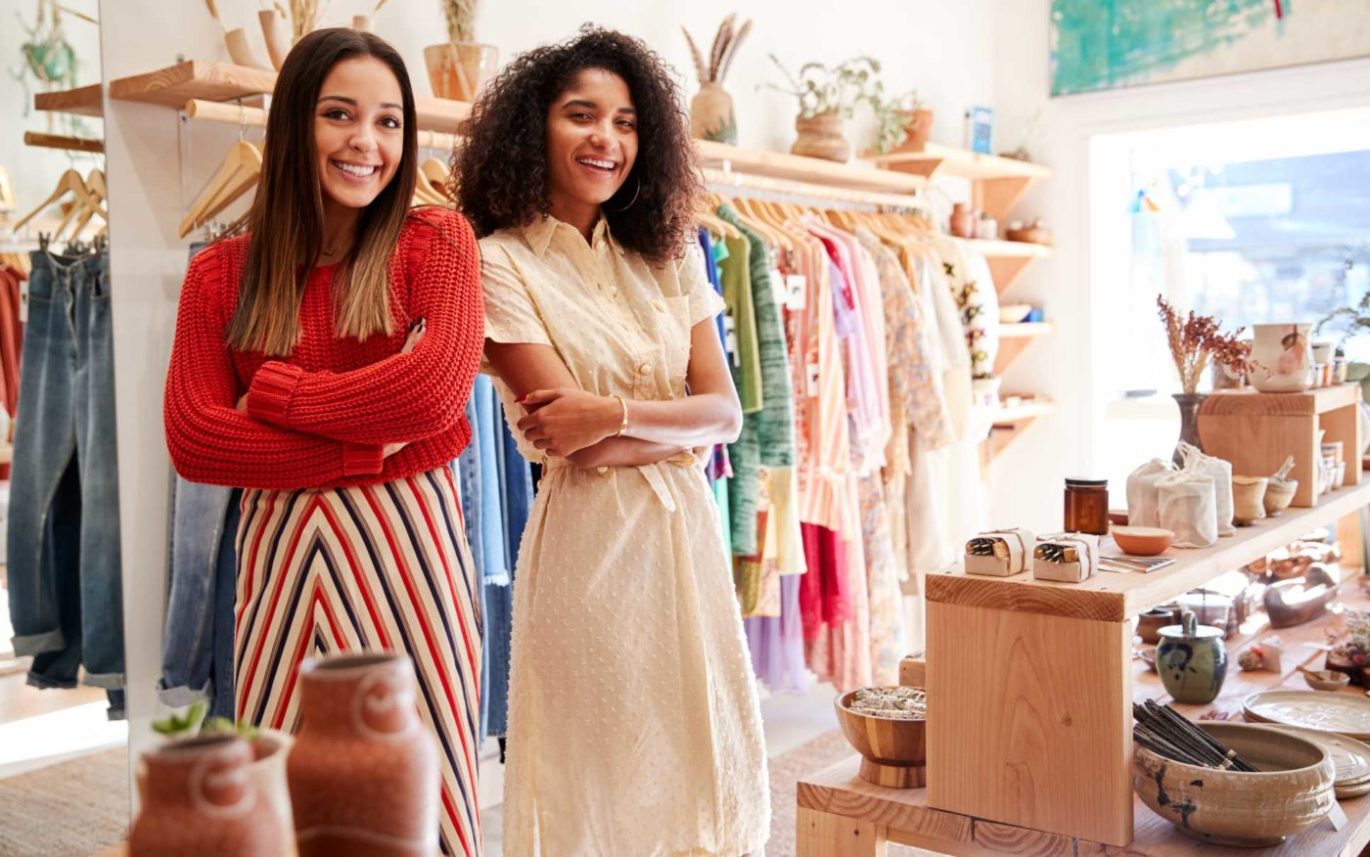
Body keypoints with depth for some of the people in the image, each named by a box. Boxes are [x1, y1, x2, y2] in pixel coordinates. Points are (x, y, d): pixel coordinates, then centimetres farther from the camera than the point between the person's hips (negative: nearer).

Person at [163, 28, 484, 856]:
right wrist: (365, 445, -11)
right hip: (280, 545, 2)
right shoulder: (221, 273, 6)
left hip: (407, 539, -2)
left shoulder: (437, 241, 0)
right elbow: (191, 439, -4)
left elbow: (435, 390, -15)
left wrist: (275, 393, -6)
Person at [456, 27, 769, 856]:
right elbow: (579, 447, -14)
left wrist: (616, 414, -12)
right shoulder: (501, 261, -7)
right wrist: (678, 424, -6)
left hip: (688, 531, 5)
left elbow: (726, 411, 2)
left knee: (698, 760, 14)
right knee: (600, 771, 7)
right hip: (590, 542, -5)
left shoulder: (668, 255, 9)